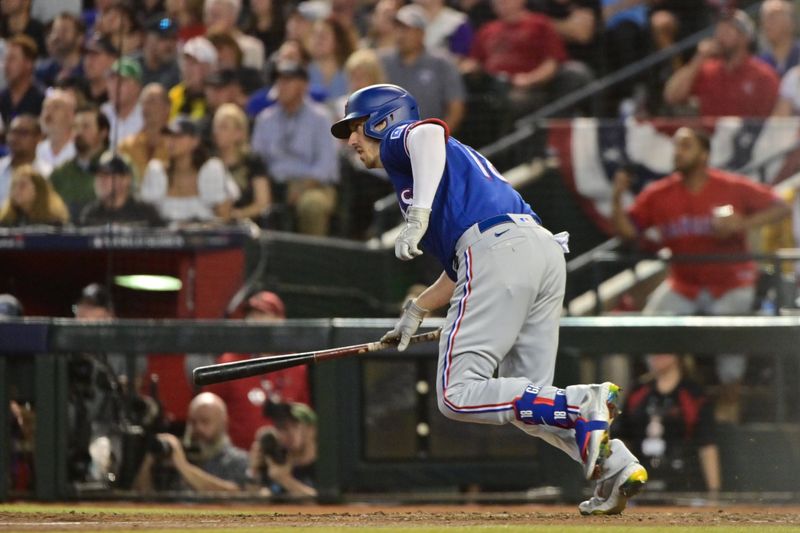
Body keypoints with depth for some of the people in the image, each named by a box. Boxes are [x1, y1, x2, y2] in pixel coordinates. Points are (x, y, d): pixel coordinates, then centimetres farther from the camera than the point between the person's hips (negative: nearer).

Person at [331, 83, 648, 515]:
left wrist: (418, 215, -23)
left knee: (458, 395, -11)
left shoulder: (399, 140, 13)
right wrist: (415, 311, 44)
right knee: (528, 401, 11)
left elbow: (431, 131, -15)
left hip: (497, 248, -9)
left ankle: (585, 403, -26)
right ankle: (615, 466, -9)